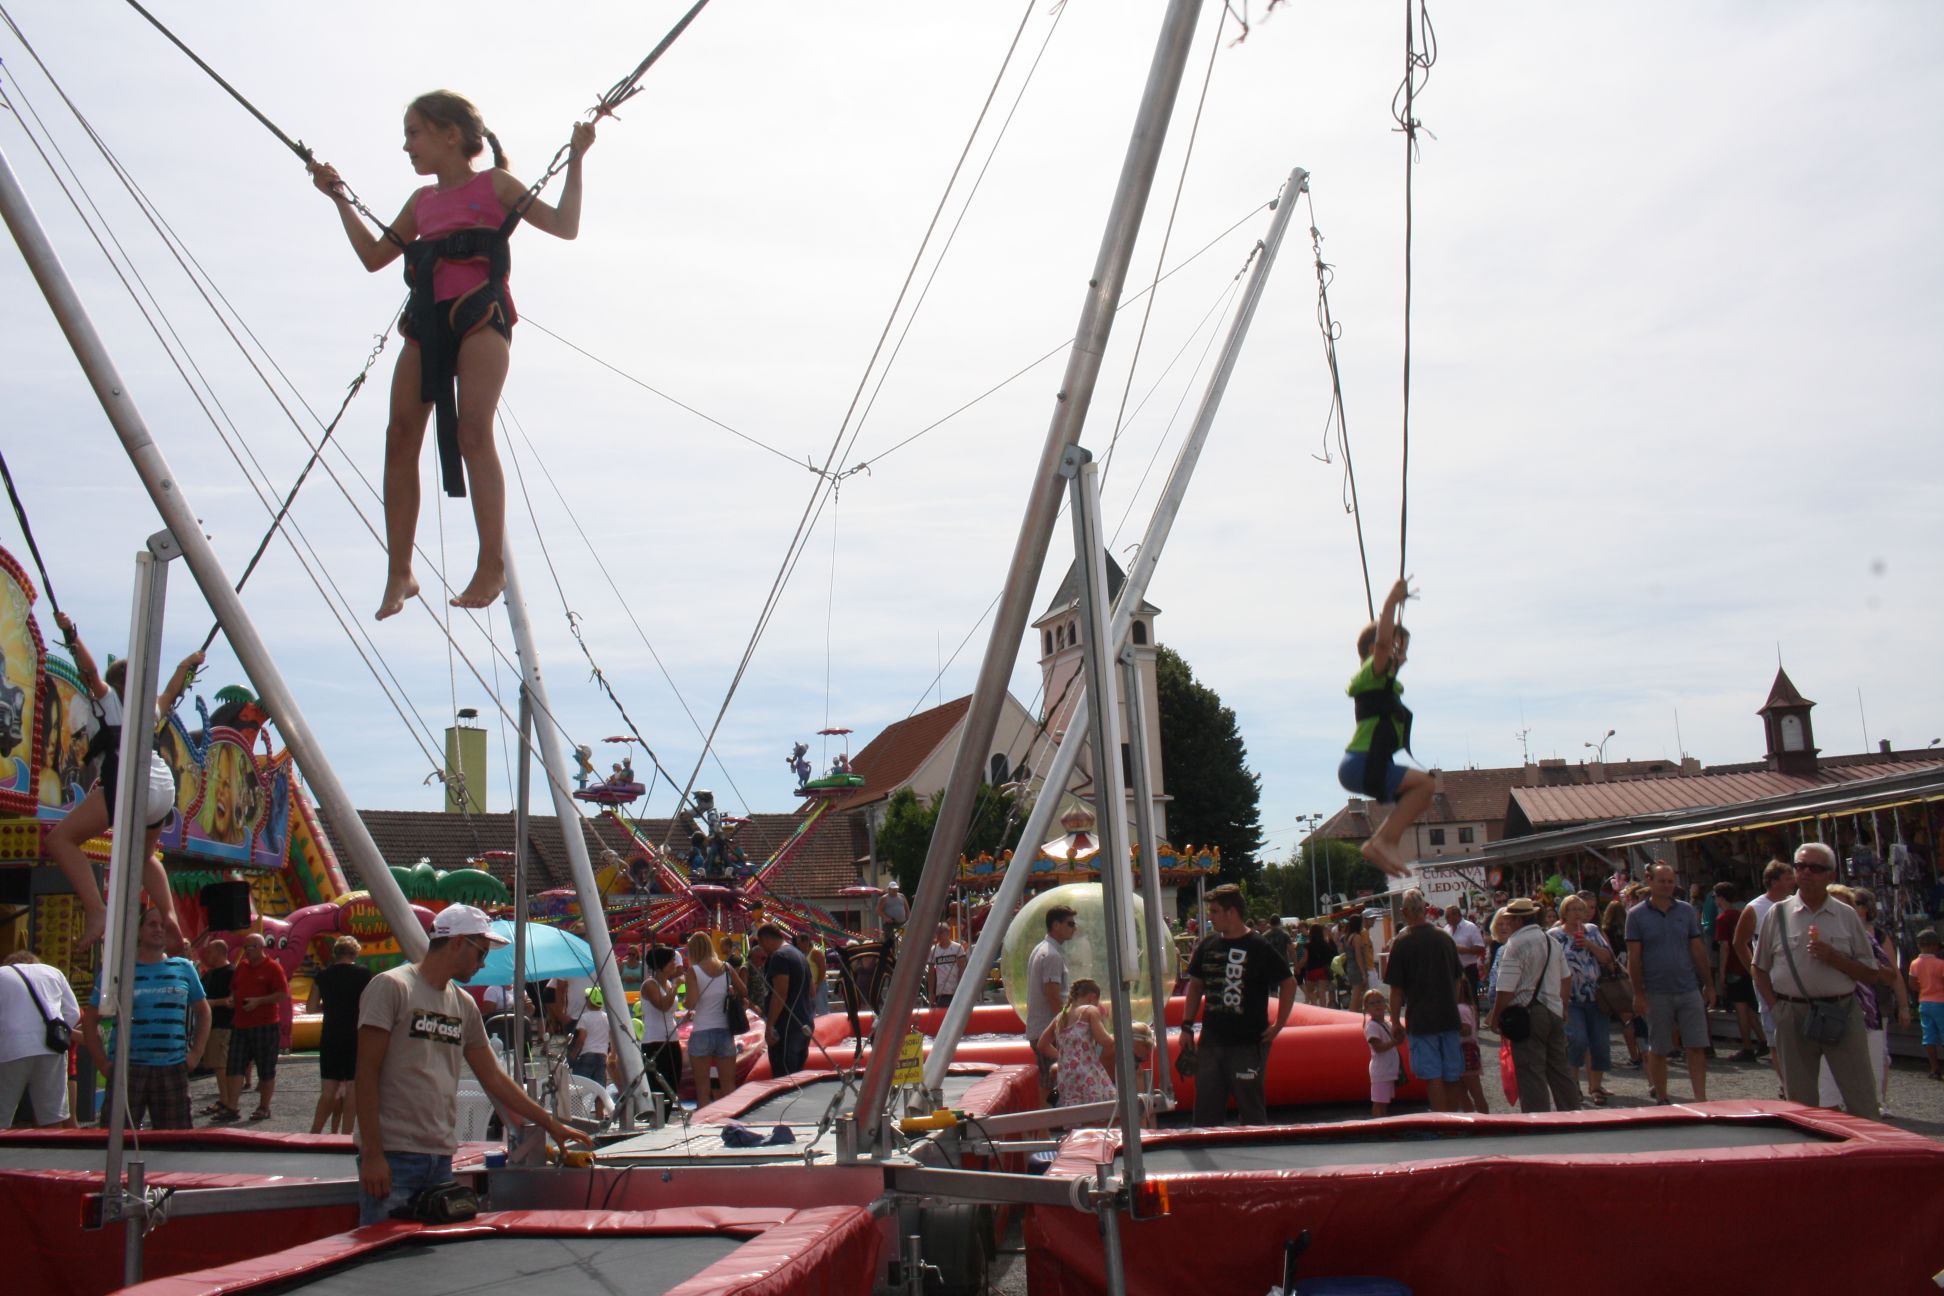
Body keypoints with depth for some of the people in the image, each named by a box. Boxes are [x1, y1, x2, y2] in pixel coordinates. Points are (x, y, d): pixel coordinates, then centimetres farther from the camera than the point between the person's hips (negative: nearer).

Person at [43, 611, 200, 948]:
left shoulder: (107, 698, 15)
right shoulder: (150, 709, 29)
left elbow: (90, 670, -4)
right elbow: (171, 692, 49)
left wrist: (70, 633, -11)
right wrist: (186, 665, 65)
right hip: (163, 789, 7)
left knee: (60, 839, -6)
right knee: (145, 856, 31)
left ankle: (96, 911, -23)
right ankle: (169, 917, 15)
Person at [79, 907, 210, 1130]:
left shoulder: (184, 969, 9)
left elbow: (202, 1011, 19)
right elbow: (90, 1019, 4)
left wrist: (196, 1052, 8)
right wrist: (103, 1064, -4)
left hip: (173, 1070, 2)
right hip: (127, 1069, -2)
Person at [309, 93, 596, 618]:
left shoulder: (494, 184, 9)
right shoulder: (422, 201, 24)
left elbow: (564, 225, 4)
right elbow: (374, 255, 30)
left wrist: (575, 161, 0)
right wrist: (339, 198, 33)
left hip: (480, 313, -6)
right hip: (427, 319, 6)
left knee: (472, 429, -20)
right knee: (400, 435, -5)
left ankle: (492, 564, -21)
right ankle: (399, 571, -2)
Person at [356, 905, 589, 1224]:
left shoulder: (464, 1005, 15)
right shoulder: (391, 987, -5)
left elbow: (493, 1078, 20)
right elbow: (367, 1072, -9)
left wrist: (552, 1124, 19)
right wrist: (371, 1154, -15)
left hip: (441, 1158, 7)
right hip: (392, 1156, -6)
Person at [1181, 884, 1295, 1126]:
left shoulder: (1258, 947, -9)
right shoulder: (1207, 945, 7)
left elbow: (1289, 983, -5)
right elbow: (1195, 985, 15)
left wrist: (1278, 1026, -7)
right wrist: (1187, 1025, 8)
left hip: (1249, 1043, -5)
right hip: (1211, 1041, 5)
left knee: (1251, 1111, 3)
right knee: (1205, 1111, 8)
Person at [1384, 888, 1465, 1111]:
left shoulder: (1401, 943, -10)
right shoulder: (1445, 939, 5)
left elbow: (1396, 990, -10)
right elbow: (1458, 978, 15)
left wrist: (1396, 1021, -1)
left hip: (1420, 1020, -4)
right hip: (1449, 1017, 4)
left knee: (1433, 1078, -2)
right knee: (1452, 1077, 11)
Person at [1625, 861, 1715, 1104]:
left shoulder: (1686, 911, 7)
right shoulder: (1636, 915, -2)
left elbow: (1698, 950, 10)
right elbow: (1633, 958, -3)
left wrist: (1709, 985, 8)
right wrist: (1638, 994, -7)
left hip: (1689, 990, 2)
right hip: (1657, 994, -2)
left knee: (1697, 1047, -1)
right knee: (1658, 1050, 7)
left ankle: (1701, 1099, 3)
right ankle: (1661, 1098, 18)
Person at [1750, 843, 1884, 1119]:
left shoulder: (1847, 915, 5)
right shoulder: (1778, 913, 5)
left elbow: (1871, 973, 5)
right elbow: (1760, 969, 11)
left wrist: (1833, 958, -11)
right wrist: (1775, 1008, 0)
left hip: (1842, 1013, 0)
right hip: (1793, 1013, 0)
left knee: (1862, 1101, -1)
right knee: (1799, 1103, 8)